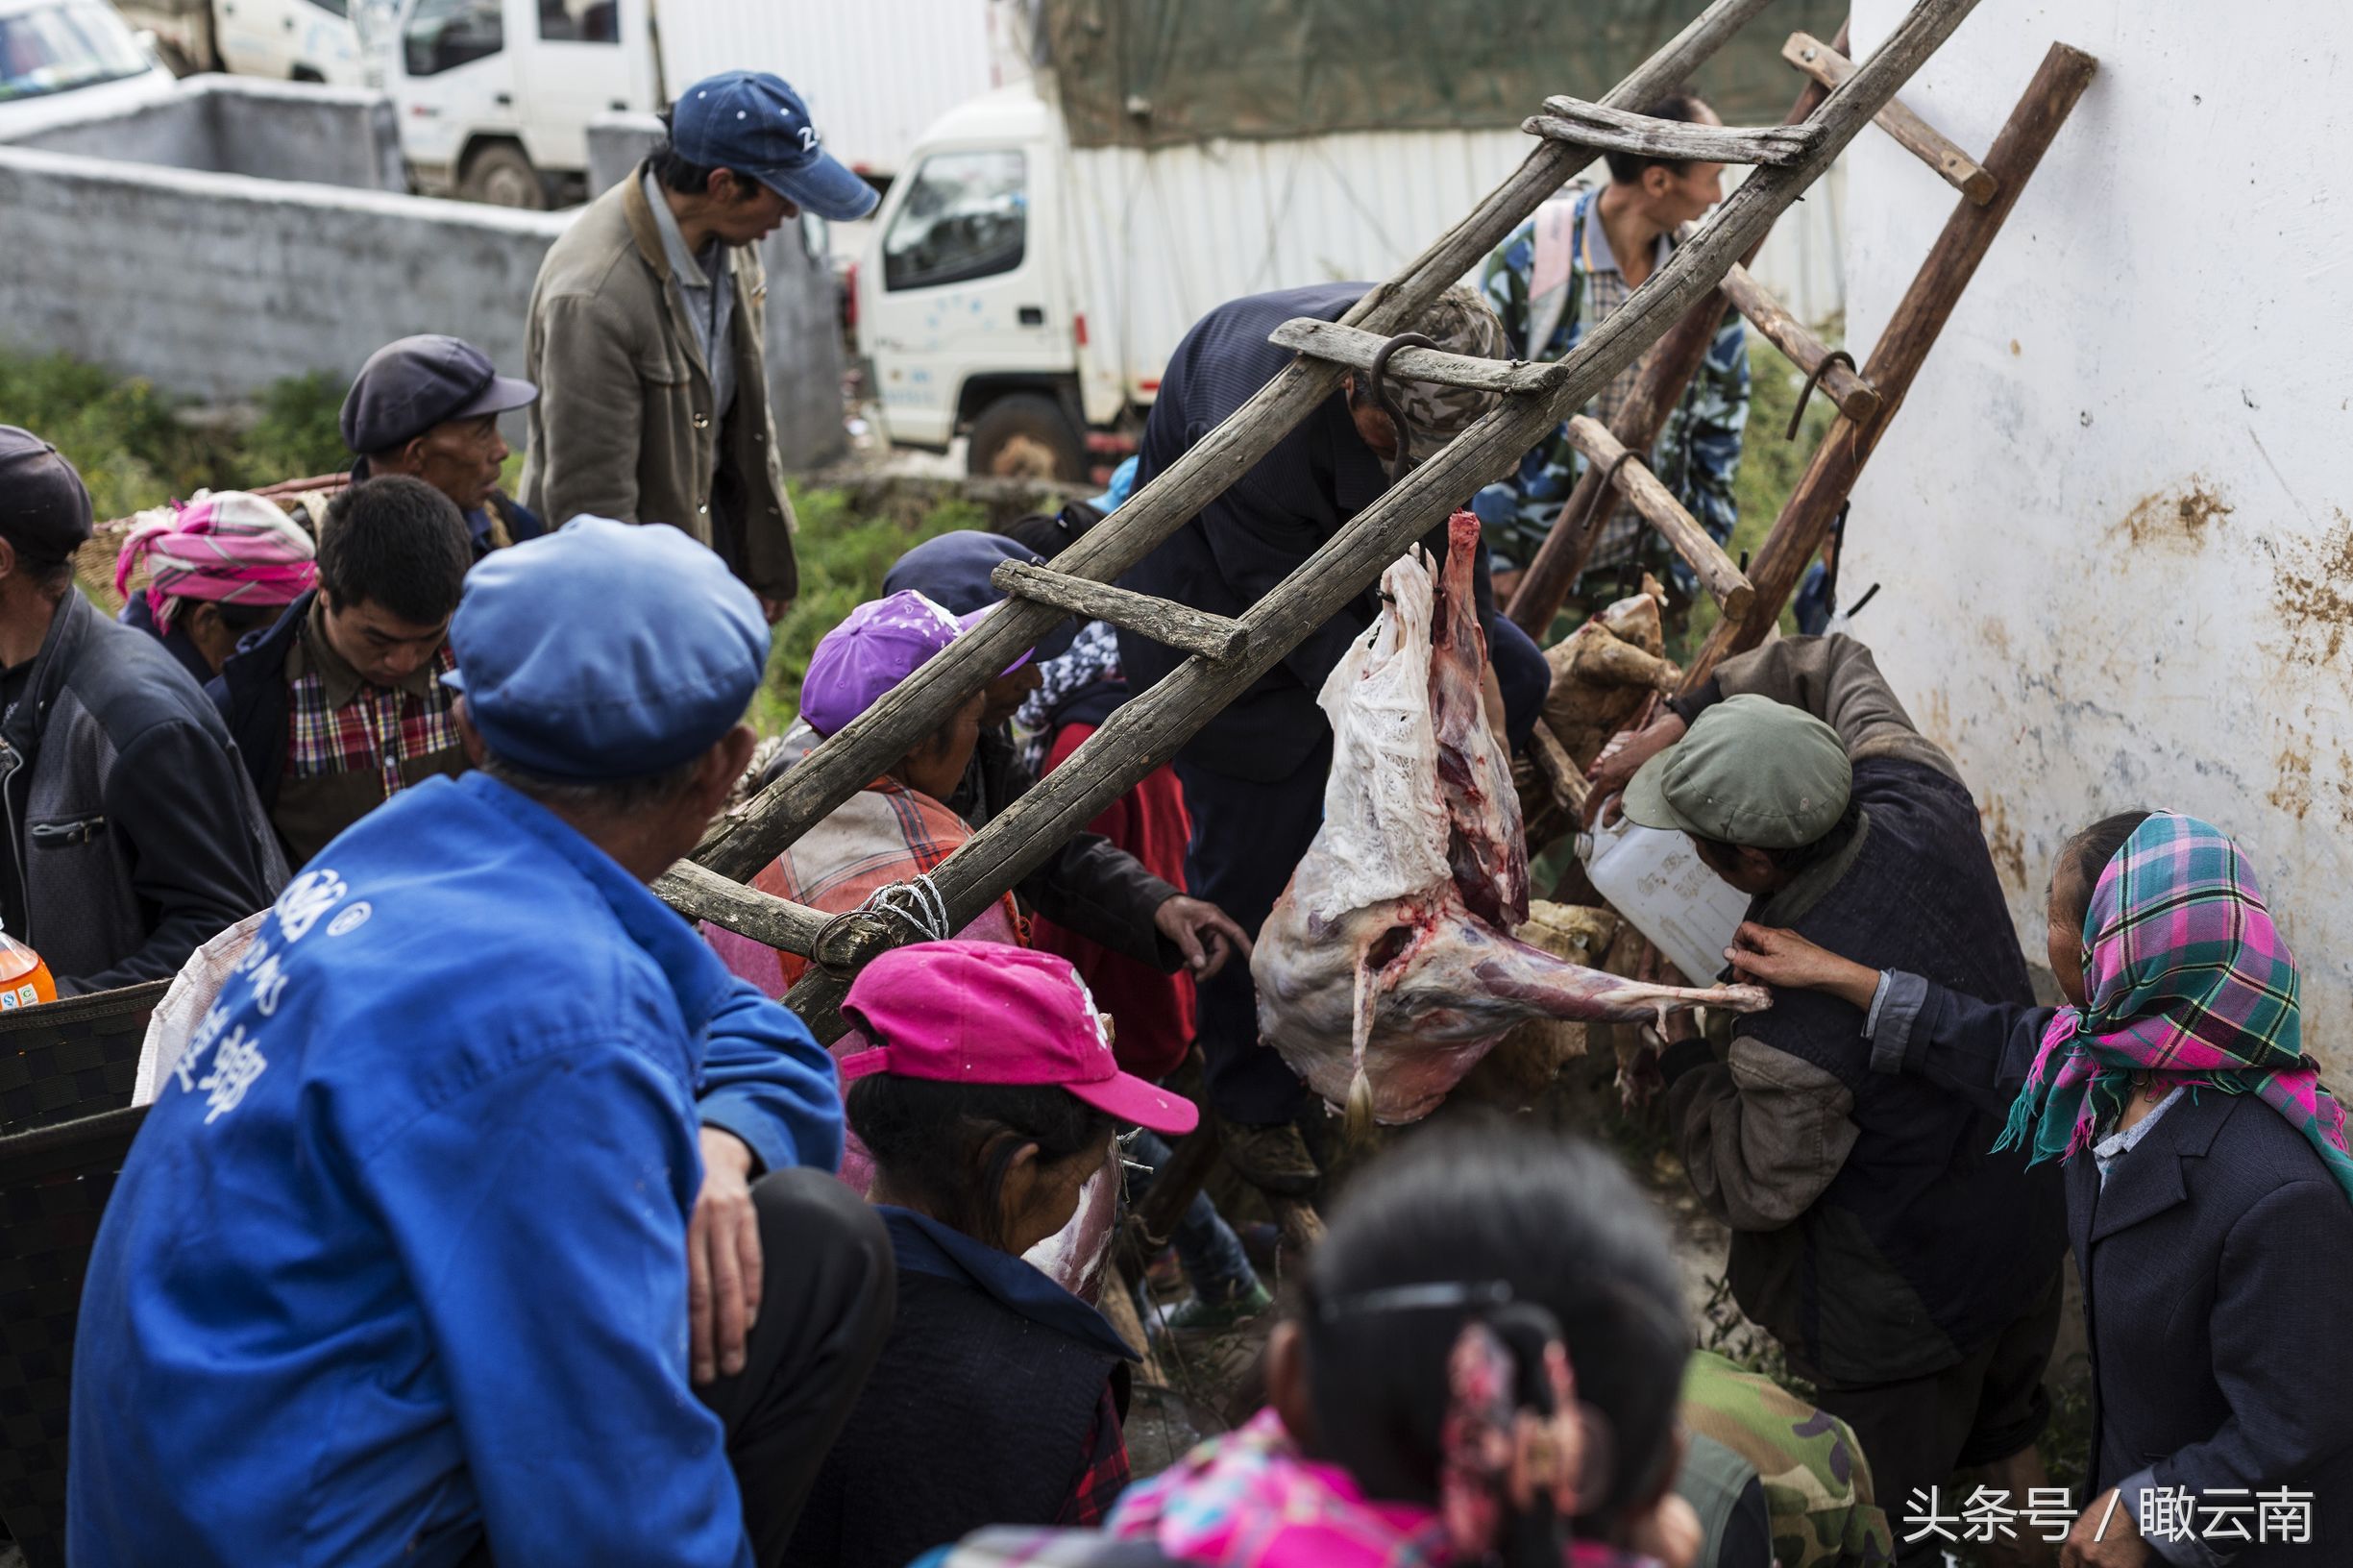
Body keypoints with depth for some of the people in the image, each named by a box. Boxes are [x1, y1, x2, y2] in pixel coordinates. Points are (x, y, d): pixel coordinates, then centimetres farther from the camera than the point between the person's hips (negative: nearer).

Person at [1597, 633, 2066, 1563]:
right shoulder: (1922, 801, -22)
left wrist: (1679, 1055, -11)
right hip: (2036, 1220, 8)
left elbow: (1750, 1194, -21)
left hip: (1912, 1303, -8)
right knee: (2005, 1410, 37)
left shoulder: (1794, 1023, -40)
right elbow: (1834, 666, -1)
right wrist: (1683, 723, -9)